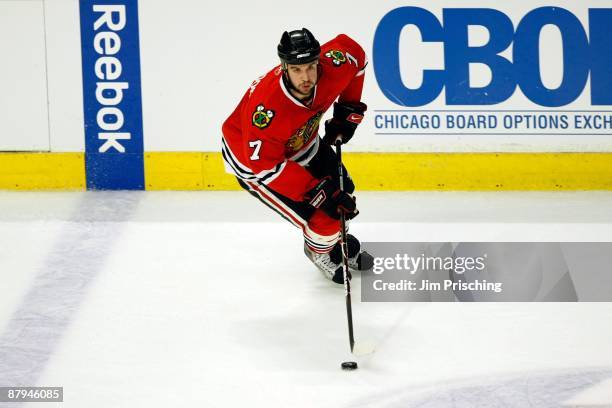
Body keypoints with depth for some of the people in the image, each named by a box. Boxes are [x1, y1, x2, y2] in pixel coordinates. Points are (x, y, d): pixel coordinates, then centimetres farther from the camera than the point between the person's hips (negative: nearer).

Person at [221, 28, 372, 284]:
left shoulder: (333, 67, -27)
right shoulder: (267, 108, -43)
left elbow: (354, 53, -2)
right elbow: (265, 165, -33)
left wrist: (349, 109, -2)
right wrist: (316, 190, -32)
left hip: (300, 143, 7)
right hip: (252, 159, -7)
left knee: (342, 192, 17)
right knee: (322, 218, -12)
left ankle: (338, 240, 50)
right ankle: (321, 250, 24)